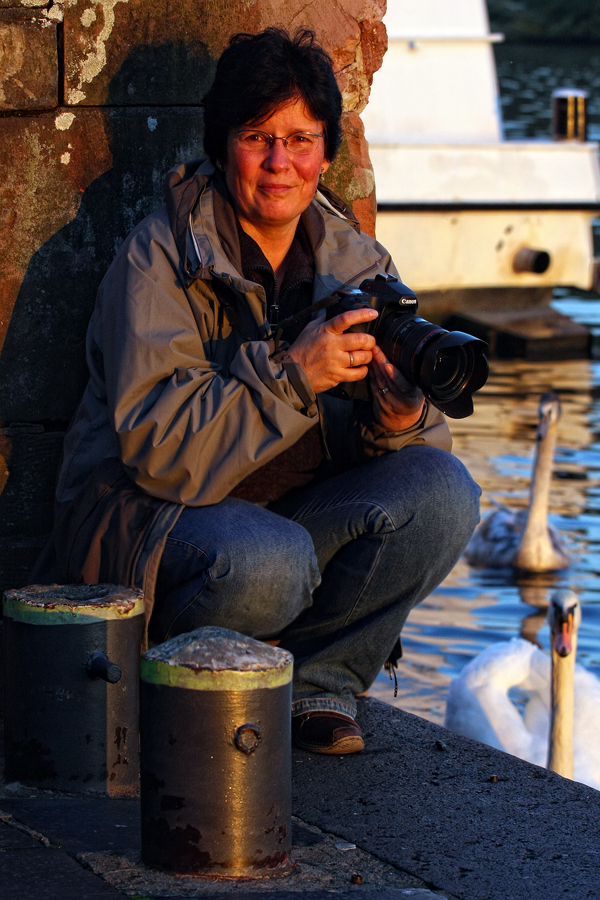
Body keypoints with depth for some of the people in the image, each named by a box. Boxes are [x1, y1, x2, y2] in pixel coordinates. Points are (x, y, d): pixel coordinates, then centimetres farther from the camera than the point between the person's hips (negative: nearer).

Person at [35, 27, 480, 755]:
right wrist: (289, 373, -31)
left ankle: (316, 680, -4)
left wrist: (398, 419, -24)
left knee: (442, 493, -19)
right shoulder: (160, 257, -12)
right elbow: (155, 445, -22)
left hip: (296, 513, 5)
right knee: (267, 561, -37)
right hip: (149, 513, -5)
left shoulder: (354, 261, 3)